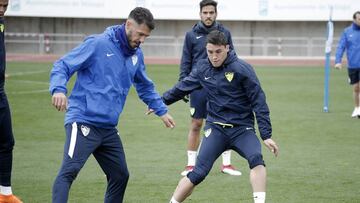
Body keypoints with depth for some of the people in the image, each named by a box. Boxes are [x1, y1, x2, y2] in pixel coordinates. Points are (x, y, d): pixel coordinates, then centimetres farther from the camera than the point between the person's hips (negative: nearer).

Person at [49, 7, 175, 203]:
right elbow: (62, 66, -11)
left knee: (120, 176, 13)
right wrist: (58, 89, -29)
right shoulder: (97, 44, -10)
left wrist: (162, 111, 27)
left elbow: (145, 87, 29)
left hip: (108, 127, 8)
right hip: (83, 121, -8)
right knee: (69, 170, -22)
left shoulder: (136, 55, 11)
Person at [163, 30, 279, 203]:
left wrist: (266, 135, -13)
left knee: (256, 158, -30)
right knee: (198, 173, -11)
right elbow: (182, 87, 20)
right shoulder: (202, 68, 2)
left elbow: (259, 102, -9)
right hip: (215, 128, 2)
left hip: (242, 129, -2)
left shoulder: (242, 69, -10)